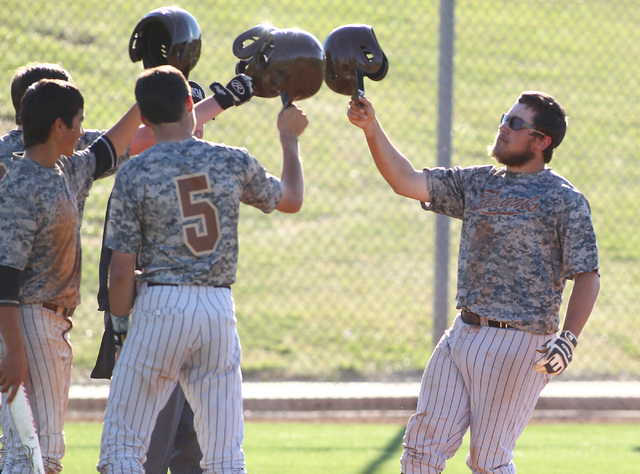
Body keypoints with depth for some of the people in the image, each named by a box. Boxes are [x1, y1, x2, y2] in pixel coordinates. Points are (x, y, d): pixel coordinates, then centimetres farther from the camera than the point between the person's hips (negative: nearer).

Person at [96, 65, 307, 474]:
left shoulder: (135, 173, -6)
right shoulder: (233, 162, 2)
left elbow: (121, 270, -6)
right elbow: (291, 199, 22)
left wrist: (120, 324, 9)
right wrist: (290, 138, 36)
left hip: (159, 306, -3)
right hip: (219, 309, 3)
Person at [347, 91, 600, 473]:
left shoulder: (565, 200, -5)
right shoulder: (478, 183, 14)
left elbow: (587, 276, -8)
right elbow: (407, 181, 9)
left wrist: (569, 340, -21)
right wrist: (372, 129, -4)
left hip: (519, 343, -7)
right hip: (463, 335, 7)